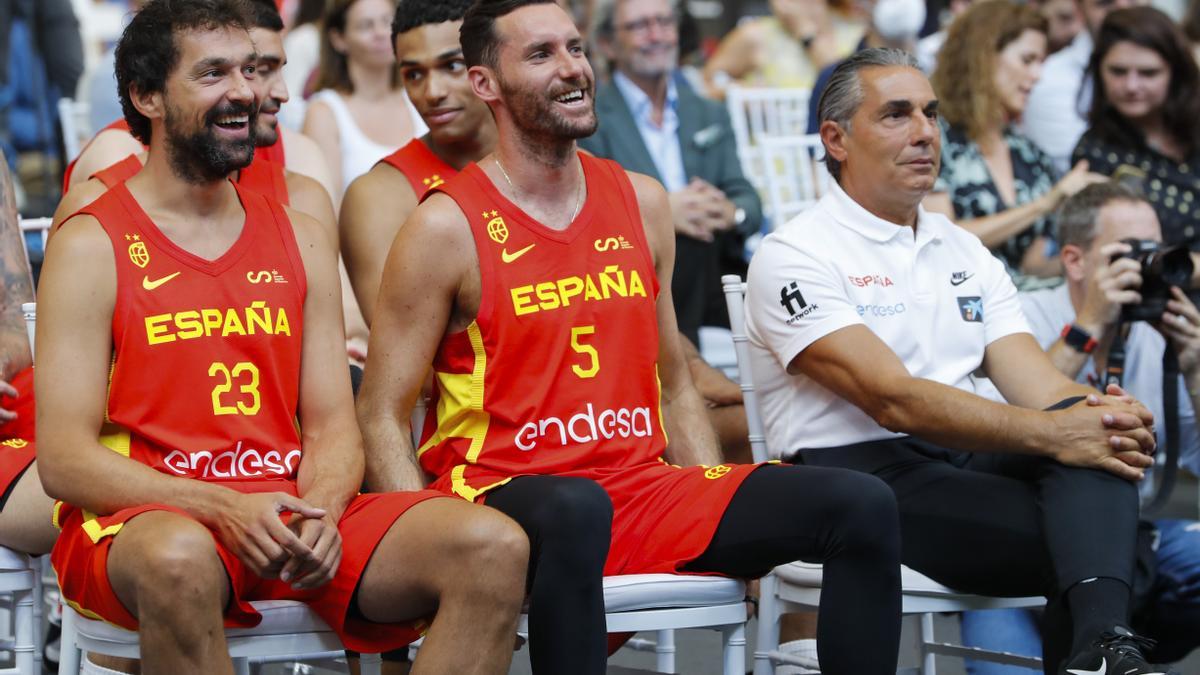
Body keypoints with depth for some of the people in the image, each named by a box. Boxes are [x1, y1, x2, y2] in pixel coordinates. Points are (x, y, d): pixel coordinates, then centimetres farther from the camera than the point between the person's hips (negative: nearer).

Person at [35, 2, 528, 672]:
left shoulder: (301, 239, 18)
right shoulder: (92, 246, 1)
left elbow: (333, 426, 13)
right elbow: (64, 460, -7)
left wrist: (319, 512, -12)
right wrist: (223, 508, -21)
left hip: (290, 512, 5)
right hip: (138, 524, -5)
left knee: (493, 547, -21)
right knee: (179, 559, -43)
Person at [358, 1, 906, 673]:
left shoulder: (641, 202, 14)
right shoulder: (448, 227, -3)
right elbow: (382, 415, -4)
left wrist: (734, 527, 8)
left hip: (648, 489, 6)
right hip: (508, 489, -5)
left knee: (864, 506, -13)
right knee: (576, 511, -42)